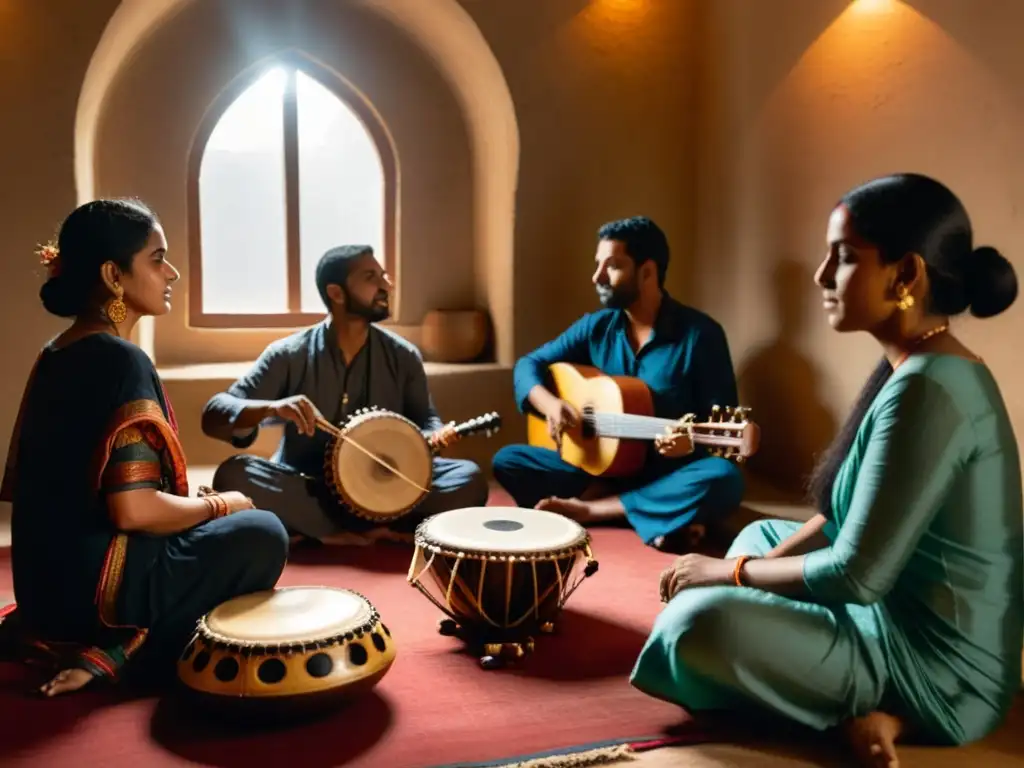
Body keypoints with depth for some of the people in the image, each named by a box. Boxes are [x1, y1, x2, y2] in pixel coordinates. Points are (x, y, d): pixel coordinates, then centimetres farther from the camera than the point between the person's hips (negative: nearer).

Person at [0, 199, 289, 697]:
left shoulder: (56, 356, 8)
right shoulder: (120, 360, -19)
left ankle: (99, 643, 11)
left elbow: (73, 484, 14)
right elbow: (134, 509, -26)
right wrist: (217, 504, -7)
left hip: (48, 581, 9)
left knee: (226, 529, 24)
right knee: (262, 535, 2)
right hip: (97, 584, -9)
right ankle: (124, 651, -1)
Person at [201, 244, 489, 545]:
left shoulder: (403, 356, 1)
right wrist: (270, 408, -32)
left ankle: (341, 532, -22)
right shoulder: (290, 354, -7)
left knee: (470, 479, -20)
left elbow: (424, 419, 11)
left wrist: (434, 435, -15)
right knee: (232, 474, -29)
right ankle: (375, 530, -25)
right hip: (306, 491, -1)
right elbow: (213, 415, -10)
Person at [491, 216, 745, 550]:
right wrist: (550, 404, -16)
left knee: (724, 480, -35)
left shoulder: (700, 333, -9)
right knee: (507, 460, -12)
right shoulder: (596, 327, 3)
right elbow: (529, 364, 5)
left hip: (669, 473, -3)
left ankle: (588, 508, -20)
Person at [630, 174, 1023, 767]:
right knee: (760, 537, 24)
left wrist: (731, 571, -11)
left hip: (941, 670, -10)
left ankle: (861, 710, -3)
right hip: (911, 618, 10)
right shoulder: (922, 368, 5)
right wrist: (753, 566, 1)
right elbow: (853, 515, 12)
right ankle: (858, 705, 7)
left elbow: (856, 576, -26)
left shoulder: (926, 390, -26)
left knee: (698, 621, -24)